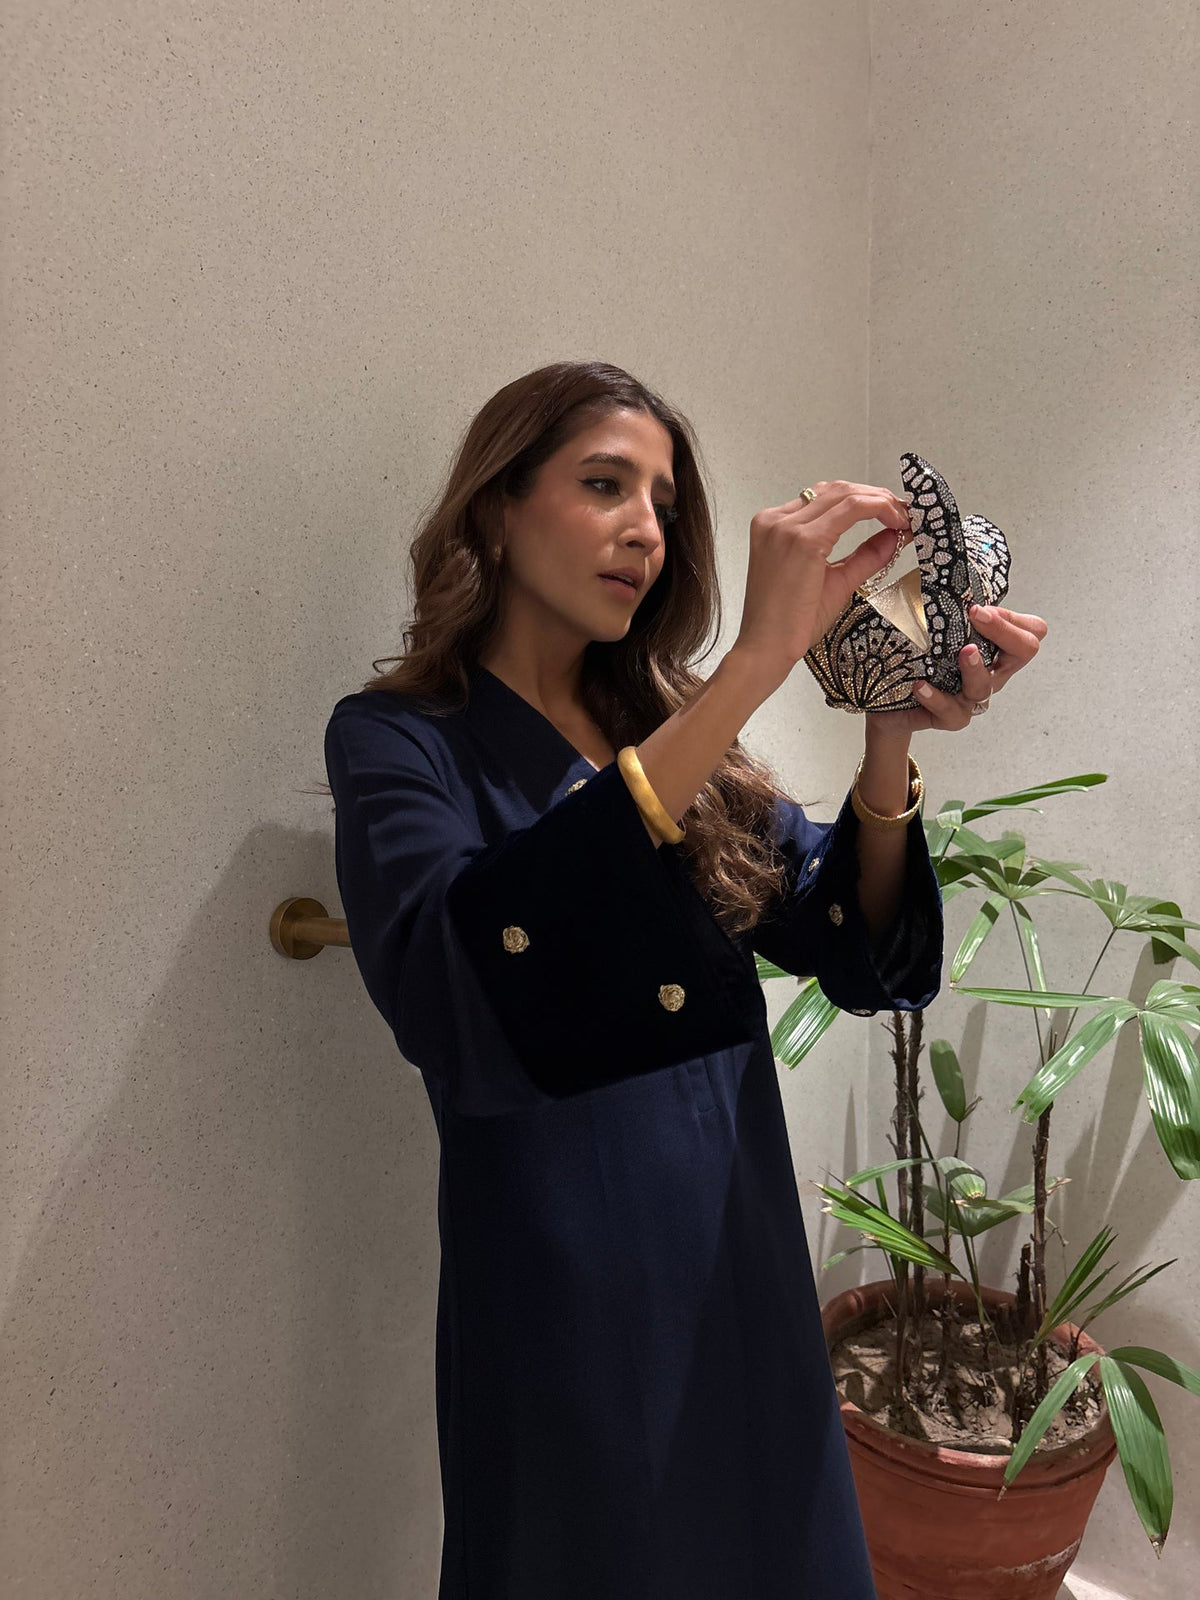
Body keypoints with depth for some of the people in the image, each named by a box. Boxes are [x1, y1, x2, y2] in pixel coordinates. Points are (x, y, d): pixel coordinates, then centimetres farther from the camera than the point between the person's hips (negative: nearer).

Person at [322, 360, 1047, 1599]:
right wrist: (754, 666, -33)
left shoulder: (676, 733, 3)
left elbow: (865, 960, -3)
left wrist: (893, 737, -21)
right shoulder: (400, 740, -11)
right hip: (560, 1288, -4)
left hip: (745, 1269, 5)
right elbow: (459, 992, -31)